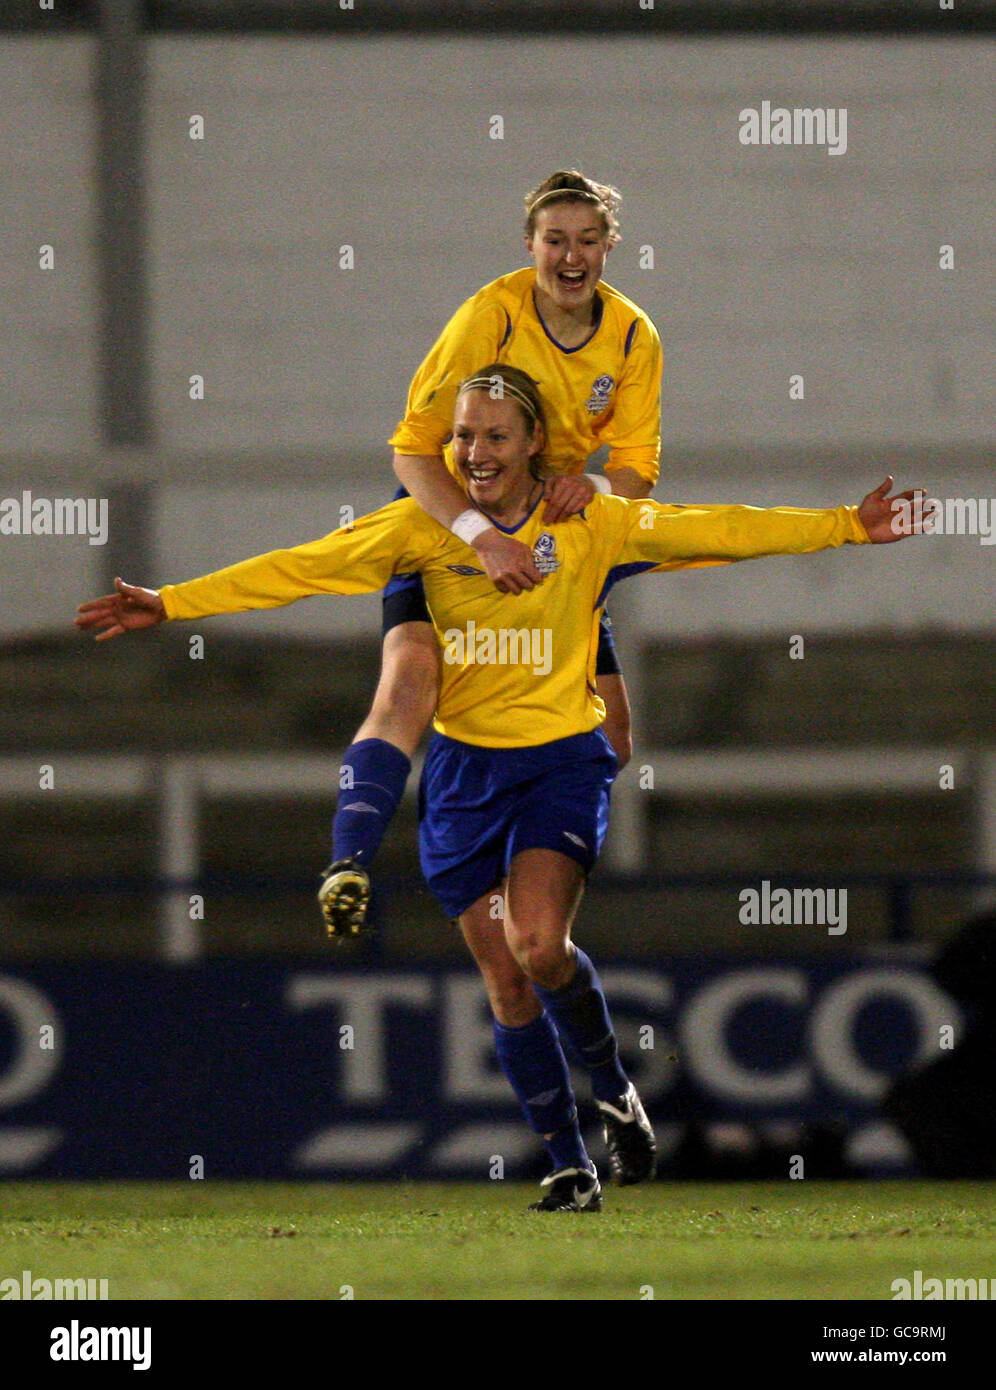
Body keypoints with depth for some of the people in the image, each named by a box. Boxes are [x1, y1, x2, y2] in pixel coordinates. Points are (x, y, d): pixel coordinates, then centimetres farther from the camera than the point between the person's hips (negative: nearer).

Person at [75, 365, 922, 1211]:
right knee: (506, 983, 1)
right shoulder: (423, 528, -1)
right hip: (465, 769, 2)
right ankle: (570, 1166, 13)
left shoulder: (593, 526, -2)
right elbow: (298, 569, -4)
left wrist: (847, 528, -5)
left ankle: (614, 1090, 4)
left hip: (563, 761, -2)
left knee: (537, 944, -23)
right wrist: (170, 604, -10)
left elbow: (720, 532, -1)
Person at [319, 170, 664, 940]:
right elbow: (413, 447, -25)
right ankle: (350, 860, -40)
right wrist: (481, 535, -38)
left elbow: (637, 471, -6)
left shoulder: (632, 337, -6)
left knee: (609, 732, 5)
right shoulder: (493, 314, -21)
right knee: (410, 678, -31)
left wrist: (589, 486, -30)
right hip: (448, 521, -5)